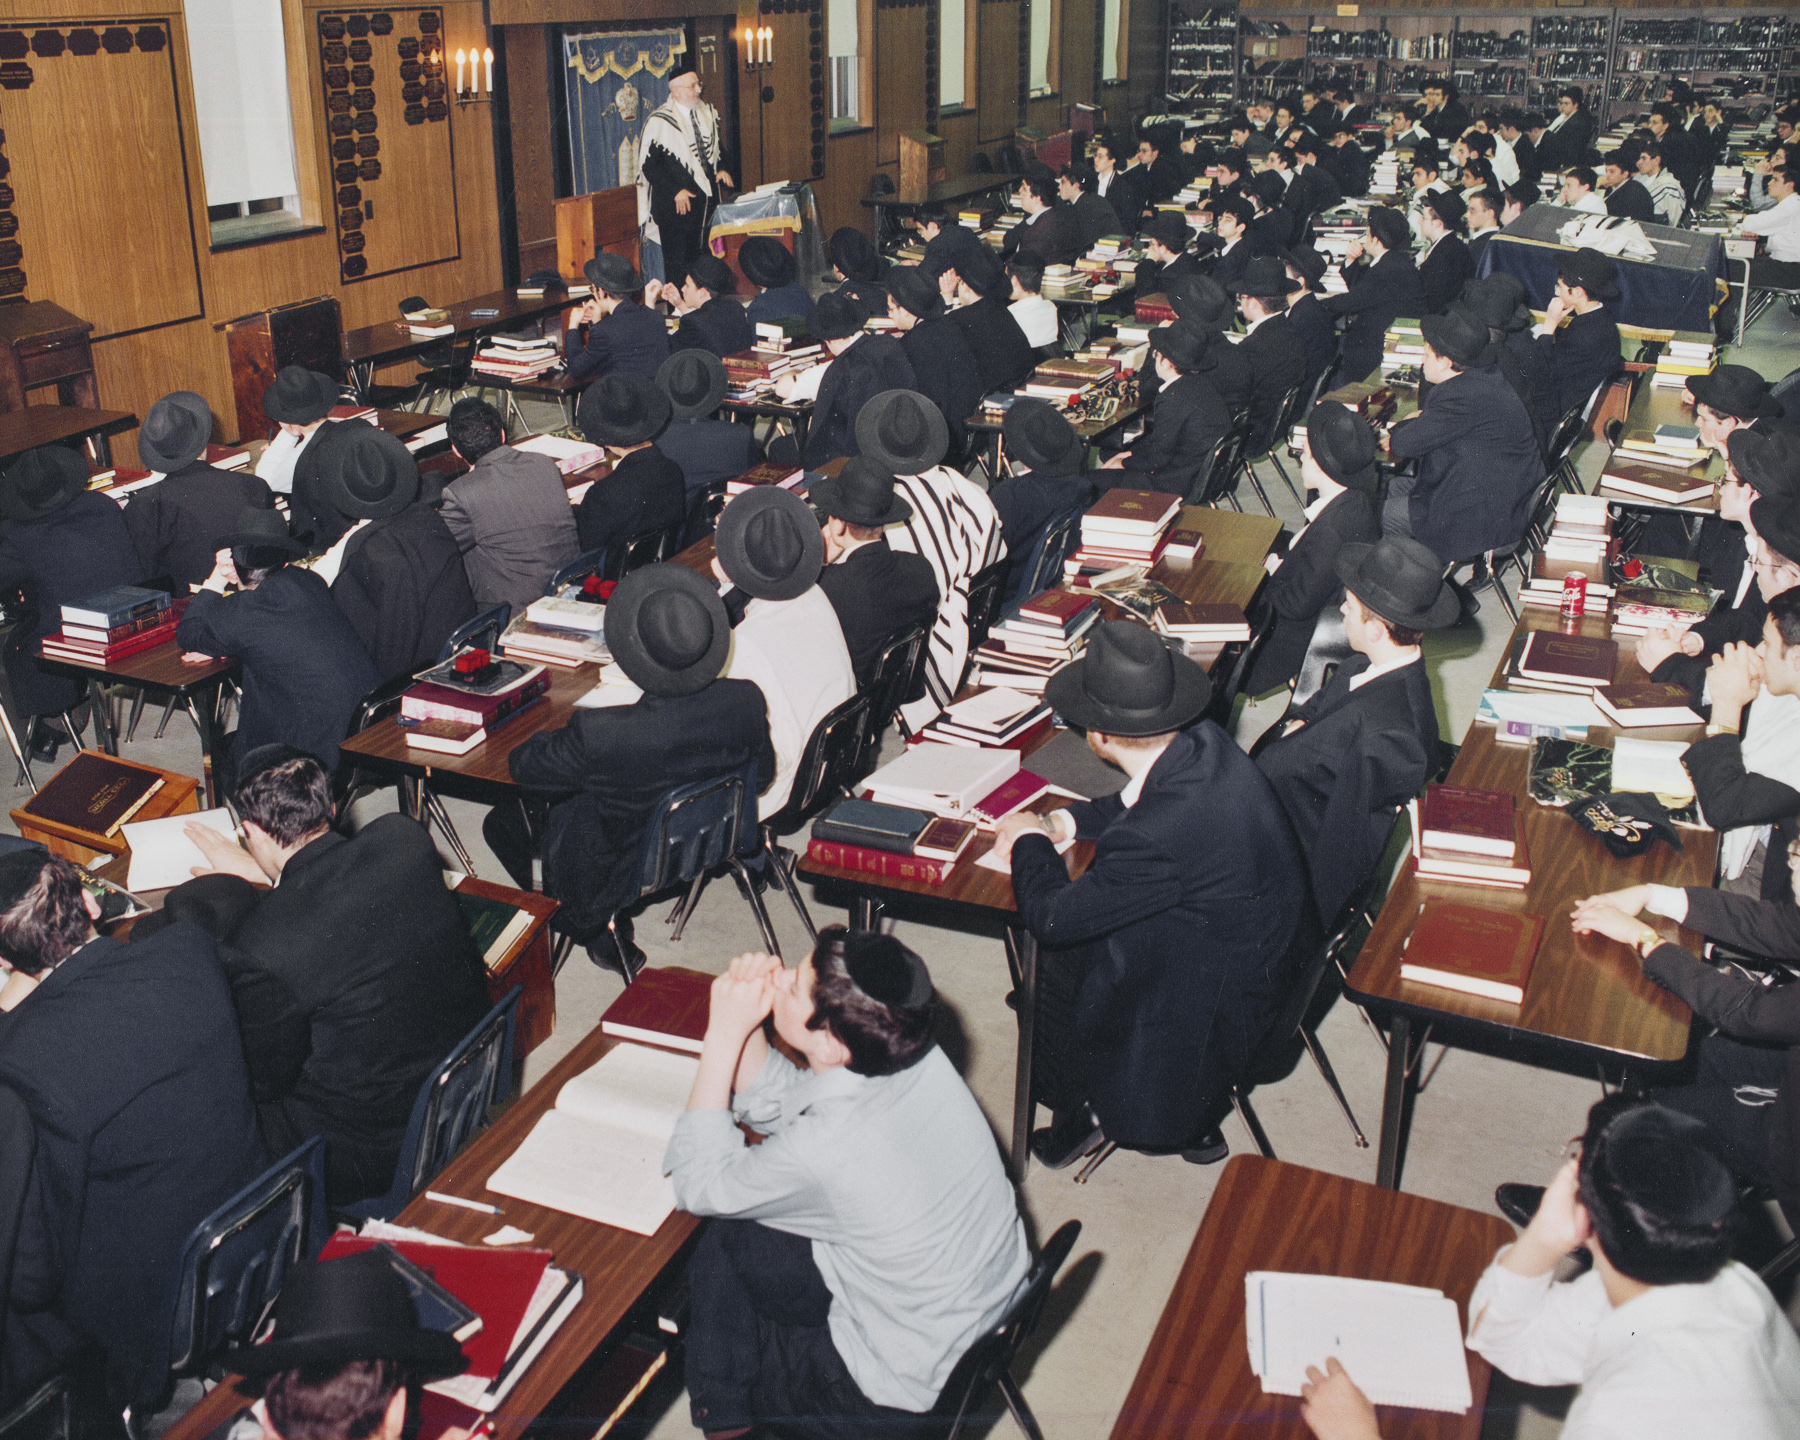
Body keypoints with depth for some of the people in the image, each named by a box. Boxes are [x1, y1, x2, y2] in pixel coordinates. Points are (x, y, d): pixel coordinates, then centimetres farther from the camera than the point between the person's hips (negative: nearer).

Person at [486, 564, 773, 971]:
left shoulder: (599, 736, -40)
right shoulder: (747, 702, -27)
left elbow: (522, 766, -18)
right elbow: (760, 778, -5)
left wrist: (553, 734, 3)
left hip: (614, 876, -5)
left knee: (502, 820, 21)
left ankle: (597, 929, 21)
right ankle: (609, 918, 27)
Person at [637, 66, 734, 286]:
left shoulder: (706, 114, 9)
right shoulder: (660, 122, -11)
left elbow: (717, 146, 23)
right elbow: (649, 165, -13)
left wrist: (721, 169, 2)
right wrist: (676, 191, -19)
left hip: (706, 197, 6)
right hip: (676, 202, -6)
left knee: (703, 258, 9)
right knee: (678, 261, -4)